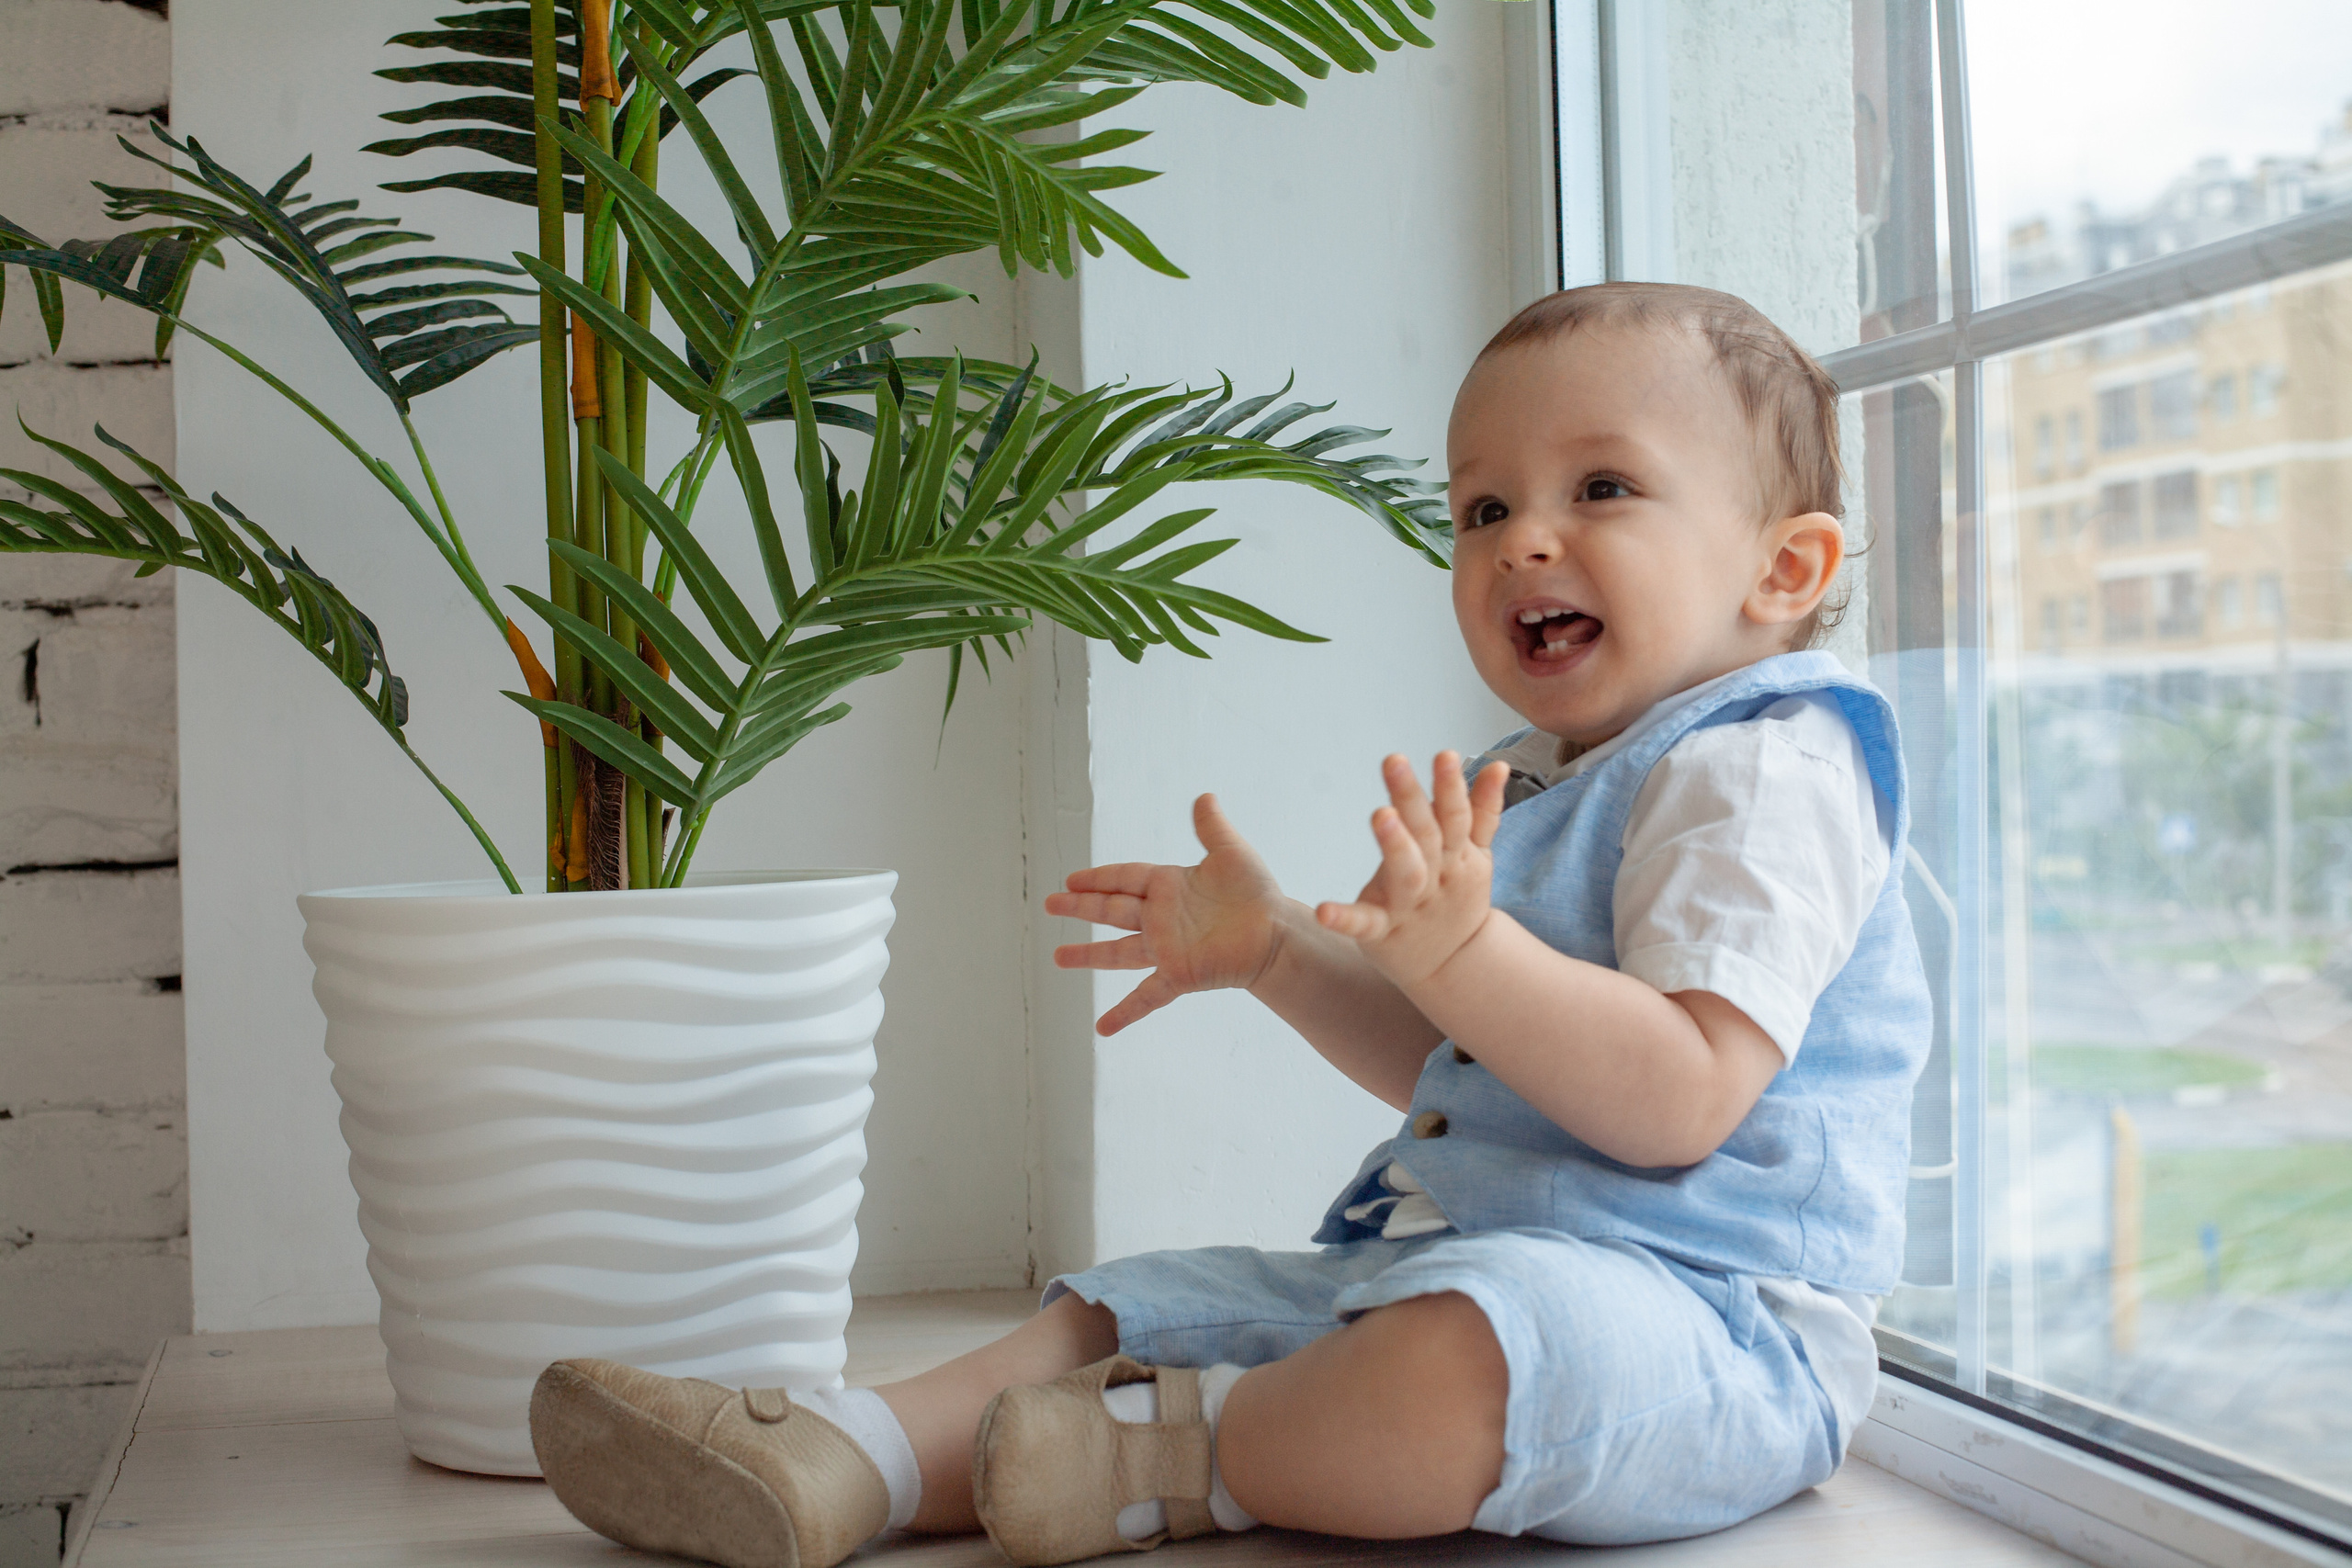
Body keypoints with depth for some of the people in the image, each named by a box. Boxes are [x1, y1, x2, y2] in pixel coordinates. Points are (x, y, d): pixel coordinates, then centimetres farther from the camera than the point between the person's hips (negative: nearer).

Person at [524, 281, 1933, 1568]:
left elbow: (1679, 1099, -24)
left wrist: (1461, 949, -34)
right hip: (1438, 1264, 10)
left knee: (1473, 1344, -40)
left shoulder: (1763, 772, -12)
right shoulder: (1530, 781, 19)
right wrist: (1278, 947, 18)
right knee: (1126, 1312, 7)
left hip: (1693, 1316, -9)